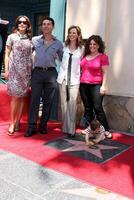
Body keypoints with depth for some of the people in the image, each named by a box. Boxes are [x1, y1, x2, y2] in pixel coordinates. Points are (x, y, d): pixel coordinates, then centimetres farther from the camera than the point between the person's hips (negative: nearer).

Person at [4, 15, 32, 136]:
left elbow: (30, 56, 13)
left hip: (26, 71, 3)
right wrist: (6, 70, -4)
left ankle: (18, 122, 13)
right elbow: (7, 54, 4)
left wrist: (32, 70, 4)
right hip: (14, 70, -2)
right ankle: (12, 123, 2)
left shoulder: (30, 39, 12)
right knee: (15, 96, -8)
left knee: (22, 97, 4)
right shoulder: (12, 37, 6)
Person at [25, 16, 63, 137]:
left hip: (51, 73, 1)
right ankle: (31, 127, 0)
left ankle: (43, 125, 15)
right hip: (37, 72, -1)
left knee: (48, 101, 5)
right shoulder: (35, 40, 7)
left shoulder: (58, 43, 8)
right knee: (34, 100, -4)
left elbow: (62, 59, 17)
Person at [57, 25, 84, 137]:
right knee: (64, 104, 5)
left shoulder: (81, 49, 4)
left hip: (74, 79, -2)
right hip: (63, 78, 2)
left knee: (72, 104, -9)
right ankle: (65, 127, 16)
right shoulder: (64, 47, 8)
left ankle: (71, 129, -2)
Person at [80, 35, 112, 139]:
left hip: (96, 85, -5)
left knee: (98, 108, -8)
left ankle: (106, 130, 2)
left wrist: (103, 86, -11)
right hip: (84, 85, 5)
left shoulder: (103, 56, 0)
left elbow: (105, 72, -4)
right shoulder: (84, 56, 12)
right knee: (88, 108, 9)